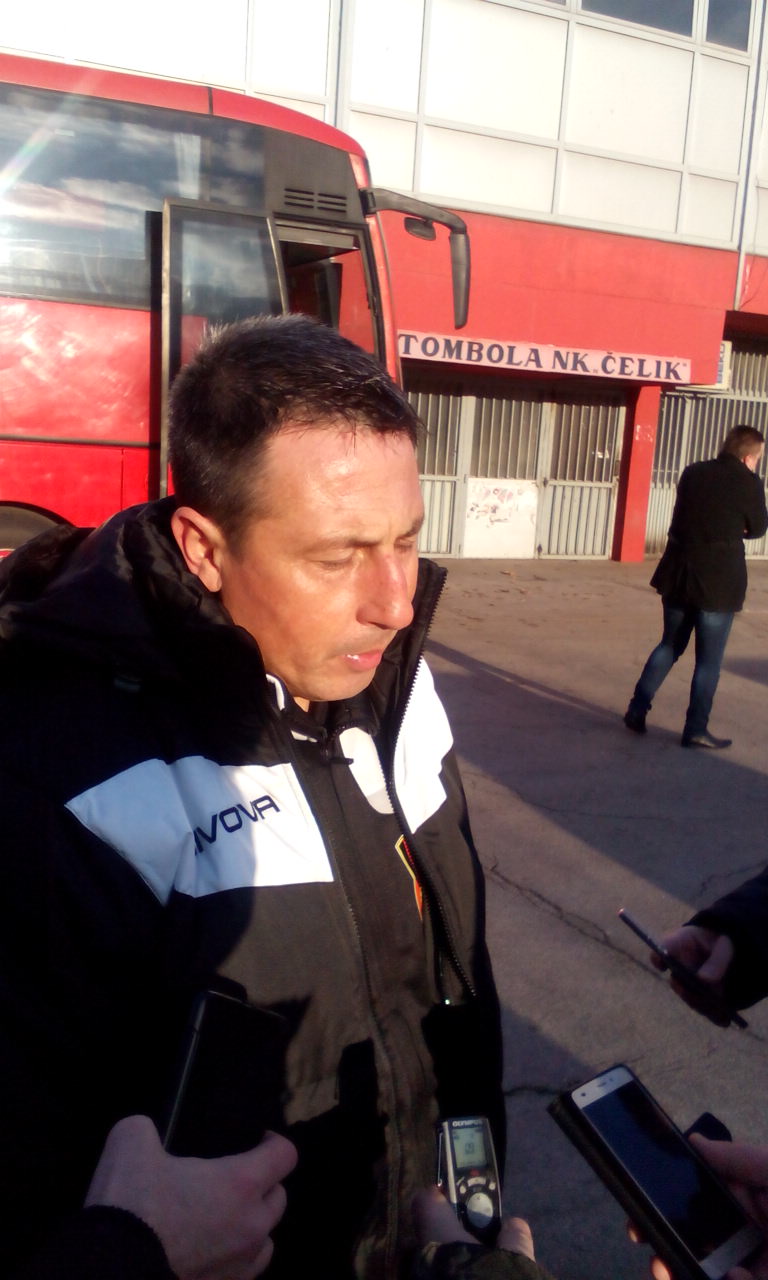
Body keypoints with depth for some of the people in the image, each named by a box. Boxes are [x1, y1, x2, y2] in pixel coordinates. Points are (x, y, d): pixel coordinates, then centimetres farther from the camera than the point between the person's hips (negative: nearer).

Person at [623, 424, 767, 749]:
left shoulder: (692, 473, 5)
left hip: (678, 574, 5)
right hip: (718, 582, -5)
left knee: (670, 645, 20)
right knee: (708, 659, 6)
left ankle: (637, 709, 17)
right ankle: (696, 730, 12)